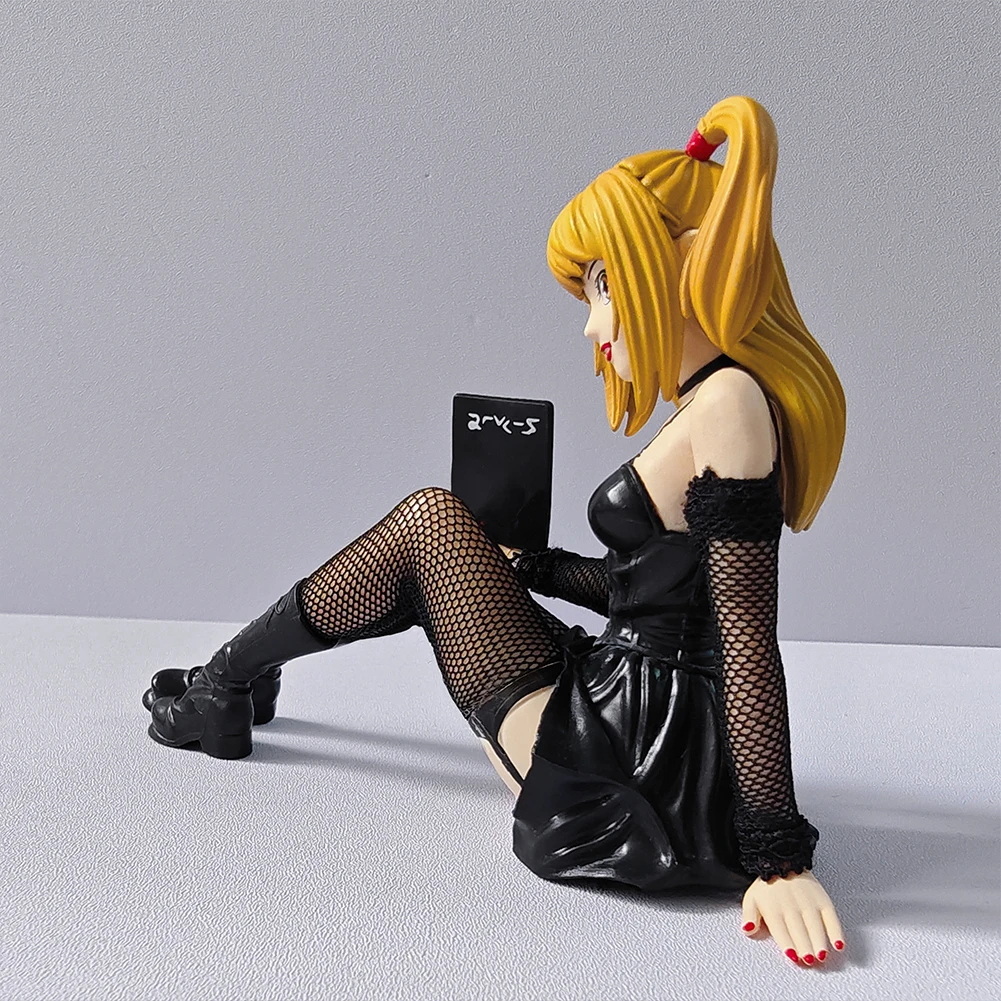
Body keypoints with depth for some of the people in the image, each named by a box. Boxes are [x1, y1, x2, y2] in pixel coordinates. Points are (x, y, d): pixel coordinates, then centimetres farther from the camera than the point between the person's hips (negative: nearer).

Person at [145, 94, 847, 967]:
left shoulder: (728, 402, -17)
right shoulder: (721, 400, 11)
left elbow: (748, 636, -24)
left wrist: (779, 856, -24)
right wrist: (528, 567, 21)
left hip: (645, 783, -9)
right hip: (653, 735, 9)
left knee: (430, 519, 1)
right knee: (436, 559, 21)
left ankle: (226, 678, 20)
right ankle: (231, 690, 40)